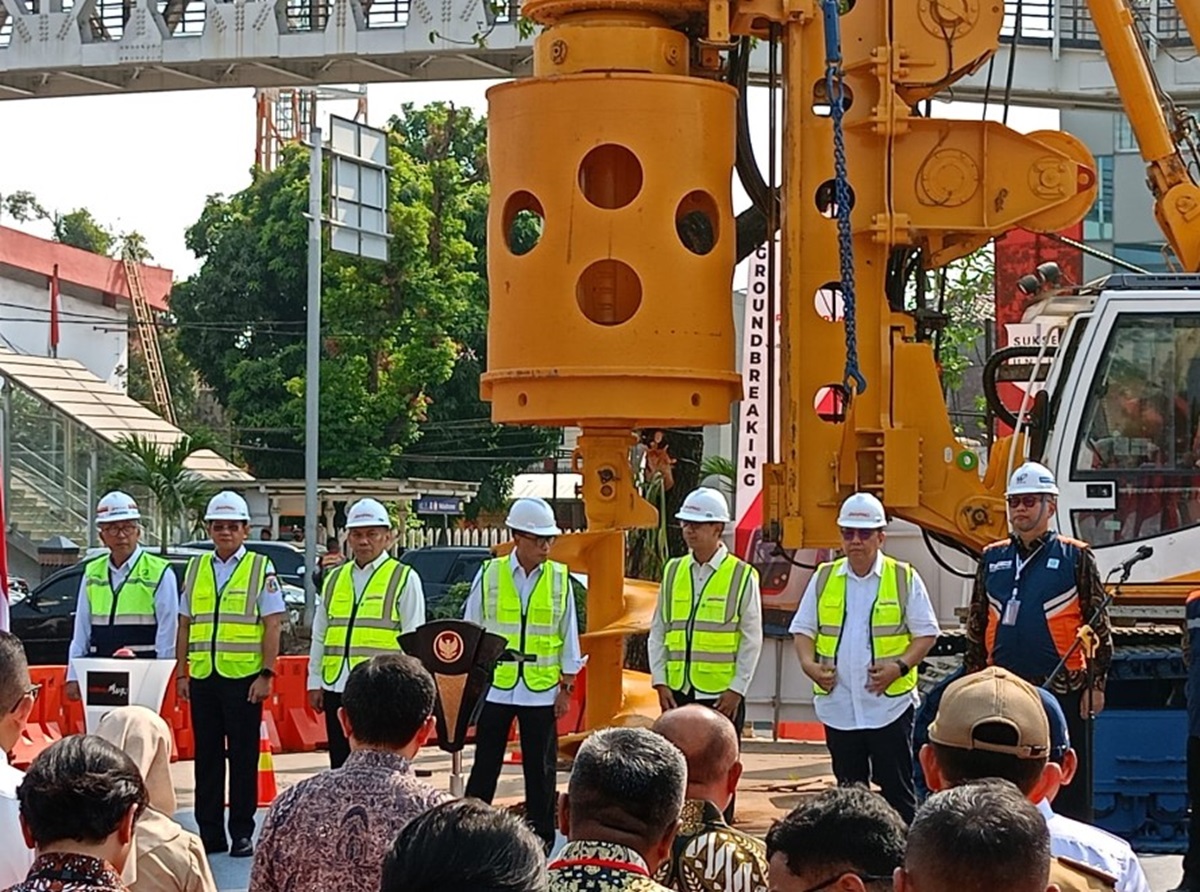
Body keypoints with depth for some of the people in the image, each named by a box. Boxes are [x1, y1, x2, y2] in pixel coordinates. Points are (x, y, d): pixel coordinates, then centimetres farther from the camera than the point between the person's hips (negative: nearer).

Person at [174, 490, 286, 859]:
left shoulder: (260, 568, 1)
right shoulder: (195, 568, 13)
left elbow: (273, 625, -3)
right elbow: (185, 625, 15)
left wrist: (266, 675, -10)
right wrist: (181, 673, 10)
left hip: (243, 677, -4)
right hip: (202, 676, 4)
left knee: (243, 756, 0)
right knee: (207, 756, 6)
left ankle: (242, 834, 6)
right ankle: (210, 834, 12)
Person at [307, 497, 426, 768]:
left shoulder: (404, 579, 1)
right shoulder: (334, 579, 16)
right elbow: (319, 636, 19)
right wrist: (314, 681, 14)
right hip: (337, 686, 5)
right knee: (340, 766, 10)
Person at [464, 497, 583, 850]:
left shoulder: (560, 579, 2)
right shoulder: (489, 574, 0)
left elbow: (569, 636, 6)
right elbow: (471, 630, 6)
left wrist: (566, 687, 3)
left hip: (542, 688, 1)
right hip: (495, 685, 0)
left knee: (541, 768, 6)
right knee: (485, 764, 5)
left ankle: (541, 837, 14)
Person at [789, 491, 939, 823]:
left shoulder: (904, 578, 0)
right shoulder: (824, 578, 8)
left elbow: (926, 633, 1)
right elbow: (803, 628, 12)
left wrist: (900, 666, -14)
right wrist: (808, 662, -7)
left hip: (890, 704, -3)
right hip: (838, 705, 3)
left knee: (897, 787, -1)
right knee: (849, 788, 11)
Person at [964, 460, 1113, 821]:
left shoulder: (1075, 557, -2)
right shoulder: (992, 558, 10)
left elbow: (1099, 625, -2)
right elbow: (976, 626, 15)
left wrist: (1097, 684, -6)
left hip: (1062, 692, -4)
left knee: (1068, 785, 1)